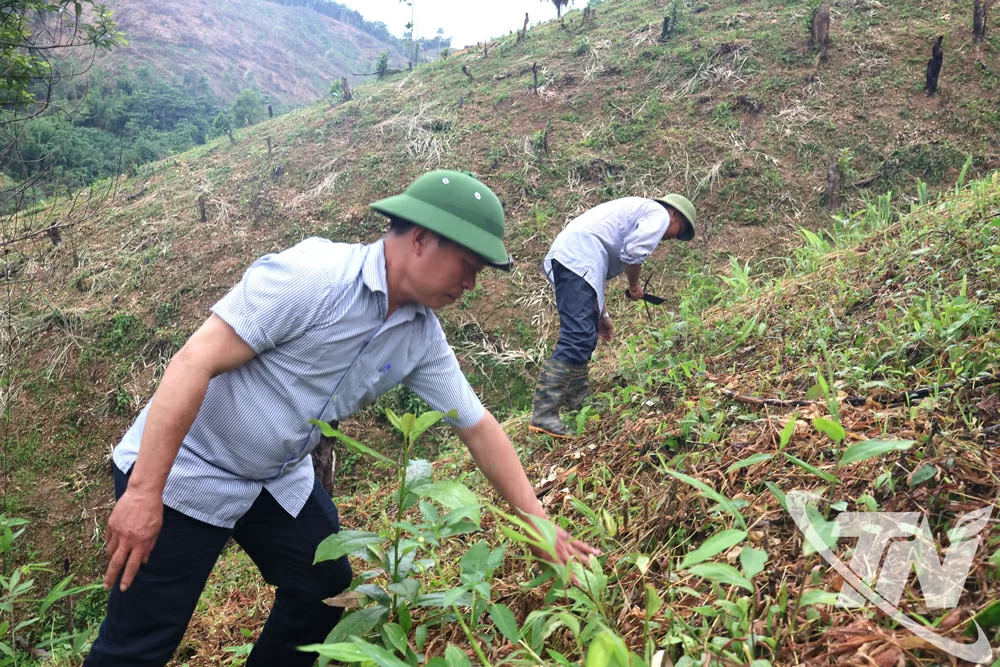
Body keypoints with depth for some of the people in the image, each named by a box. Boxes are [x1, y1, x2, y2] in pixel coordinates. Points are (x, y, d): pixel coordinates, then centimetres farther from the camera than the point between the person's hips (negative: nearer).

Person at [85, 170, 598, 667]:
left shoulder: (423, 338, -5)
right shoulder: (310, 275, -28)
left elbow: (478, 426, 2)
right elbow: (195, 362, -28)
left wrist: (541, 526, 2)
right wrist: (144, 492, -30)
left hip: (280, 479, 7)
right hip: (185, 471, -7)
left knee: (327, 591, 12)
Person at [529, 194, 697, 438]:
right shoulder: (659, 214, 9)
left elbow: (599, 270, 32)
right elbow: (633, 253, -9)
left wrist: (603, 314, 30)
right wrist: (634, 286, 11)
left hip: (567, 255, 11)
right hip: (578, 258, -11)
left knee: (585, 336, 18)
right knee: (577, 338, -17)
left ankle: (579, 406, 23)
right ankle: (543, 415, -23)